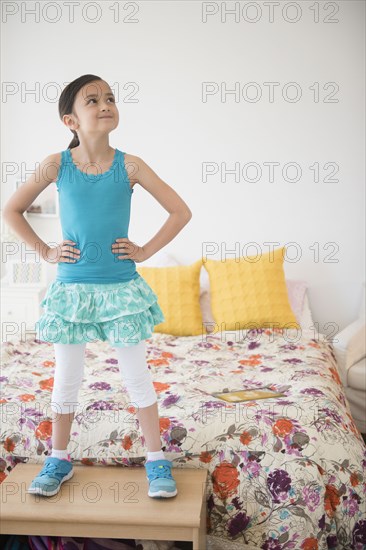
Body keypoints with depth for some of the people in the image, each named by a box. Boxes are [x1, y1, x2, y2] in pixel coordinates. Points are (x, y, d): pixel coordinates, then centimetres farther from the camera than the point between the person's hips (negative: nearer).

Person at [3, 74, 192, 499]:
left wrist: (146, 251, -4)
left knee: (136, 375, 8)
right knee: (66, 377, 12)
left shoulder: (129, 166, -6)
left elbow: (181, 212, 0)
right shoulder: (56, 165, -4)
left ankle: (156, 460, 23)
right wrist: (45, 252, 1)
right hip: (72, 287, 1)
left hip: (123, 287, 0)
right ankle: (59, 459, 31)